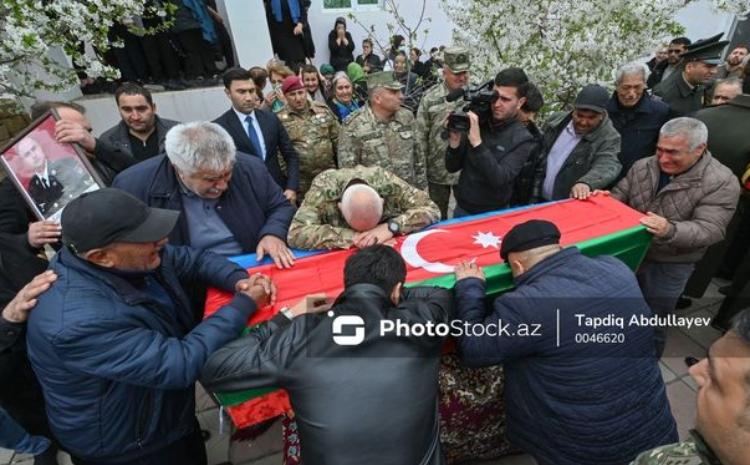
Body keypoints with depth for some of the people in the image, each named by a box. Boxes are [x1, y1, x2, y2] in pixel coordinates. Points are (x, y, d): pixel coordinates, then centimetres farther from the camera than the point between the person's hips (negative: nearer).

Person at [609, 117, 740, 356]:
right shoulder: (643, 166, -3)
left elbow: (710, 230, -22)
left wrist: (669, 231, -42)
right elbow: (620, 194, 7)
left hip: (669, 265, -4)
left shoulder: (722, 182, -17)